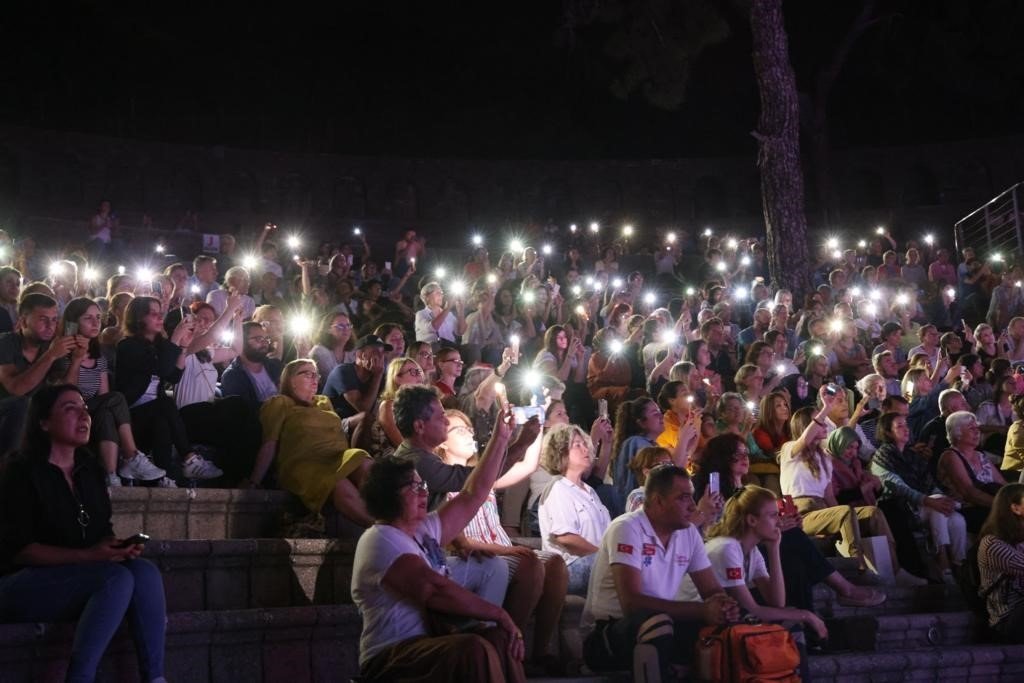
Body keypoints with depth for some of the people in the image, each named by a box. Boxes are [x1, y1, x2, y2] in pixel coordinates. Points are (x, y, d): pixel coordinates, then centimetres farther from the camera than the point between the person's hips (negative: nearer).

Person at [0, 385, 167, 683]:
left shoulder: (90, 469, 10)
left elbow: (102, 530, 16)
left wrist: (117, 545, -9)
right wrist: (86, 556, -23)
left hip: (79, 578, 6)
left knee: (145, 572, -23)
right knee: (118, 578, -31)